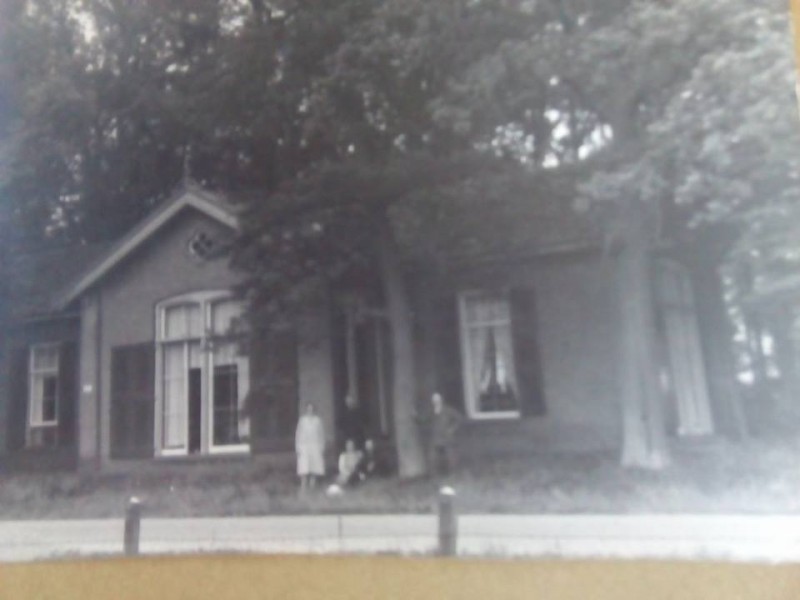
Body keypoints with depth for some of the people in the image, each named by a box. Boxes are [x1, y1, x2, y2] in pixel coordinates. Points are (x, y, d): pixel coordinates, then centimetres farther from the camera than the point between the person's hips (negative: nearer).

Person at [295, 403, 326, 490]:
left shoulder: (318, 420, 6)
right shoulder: (302, 420, 4)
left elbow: (321, 434, 8)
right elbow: (298, 433, 6)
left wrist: (322, 447, 4)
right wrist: (297, 447, 1)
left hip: (316, 447, 1)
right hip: (304, 446, -1)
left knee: (315, 468, -2)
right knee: (303, 468, -10)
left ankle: (312, 485, 7)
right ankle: (303, 487, -8)